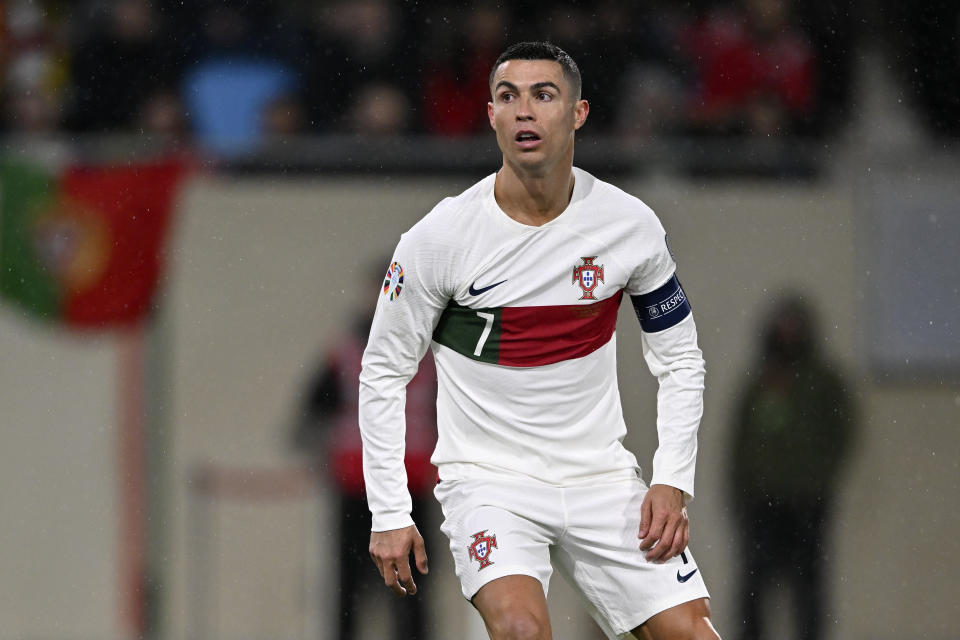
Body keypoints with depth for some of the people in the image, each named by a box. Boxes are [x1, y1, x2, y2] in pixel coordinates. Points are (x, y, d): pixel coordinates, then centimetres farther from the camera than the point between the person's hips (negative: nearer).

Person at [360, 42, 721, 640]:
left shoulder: (631, 226, -4)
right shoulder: (438, 237, -10)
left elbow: (681, 362, 8)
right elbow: (383, 372, 0)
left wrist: (672, 483, -3)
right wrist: (389, 514, -3)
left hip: (602, 478, 3)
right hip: (488, 477, -3)